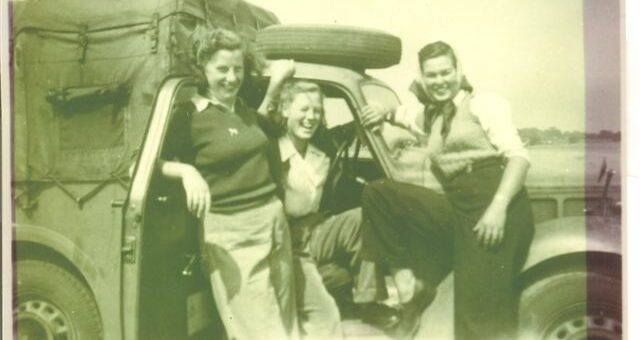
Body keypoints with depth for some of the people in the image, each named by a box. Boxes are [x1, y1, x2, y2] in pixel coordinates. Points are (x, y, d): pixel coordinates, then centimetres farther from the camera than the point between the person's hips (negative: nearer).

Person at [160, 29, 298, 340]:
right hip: (229, 231, -7)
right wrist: (187, 171, -32)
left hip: (273, 218, 7)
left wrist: (275, 84, 18)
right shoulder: (190, 114, -9)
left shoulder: (246, 109, 11)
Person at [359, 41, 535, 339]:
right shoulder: (433, 119, 21)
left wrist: (499, 206, -21)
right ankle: (408, 281, 0)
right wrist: (386, 115, 21)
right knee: (378, 193, 0)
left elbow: (518, 155, -7)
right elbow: (409, 117, 45)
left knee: (484, 316, -14)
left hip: (497, 211, -6)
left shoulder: (483, 103, 4)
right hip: (456, 211, 6)